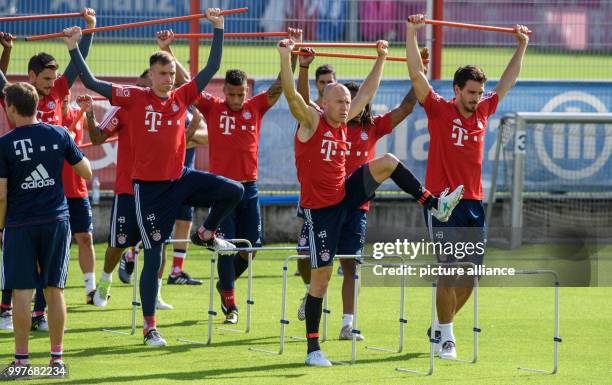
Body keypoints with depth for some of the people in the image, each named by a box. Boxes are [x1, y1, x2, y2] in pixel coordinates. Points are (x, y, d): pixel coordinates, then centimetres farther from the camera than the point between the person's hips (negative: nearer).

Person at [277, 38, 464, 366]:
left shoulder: (342, 122, 7)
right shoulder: (311, 120, -12)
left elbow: (366, 93, 19)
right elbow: (291, 95, -29)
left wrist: (381, 59, 20)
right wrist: (285, 57, -37)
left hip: (346, 196, 6)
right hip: (320, 208, -6)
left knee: (387, 162, -10)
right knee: (320, 276, -5)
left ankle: (435, 206, -1)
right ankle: (313, 349, 1)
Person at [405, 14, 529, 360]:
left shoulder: (483, 111, 10)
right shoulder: (439, 110, -4)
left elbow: (508, 81, 22)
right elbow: (416, 73, -11)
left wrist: (522, 45, 22)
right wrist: (412, 33, -17)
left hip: (474, 204, 6)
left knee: (471, 274, 6)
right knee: (450, 272, -10)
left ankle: (441, 324, 23)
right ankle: (446, 337, -1)